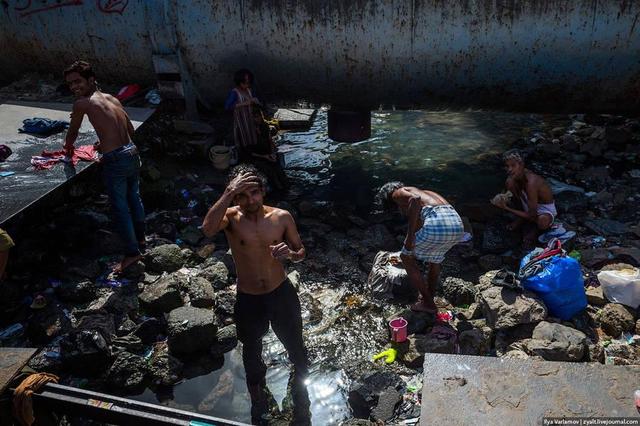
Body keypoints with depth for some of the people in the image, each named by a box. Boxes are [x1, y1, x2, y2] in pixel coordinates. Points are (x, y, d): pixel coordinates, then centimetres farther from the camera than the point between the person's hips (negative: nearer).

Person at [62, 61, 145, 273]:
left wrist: (68, 147, 29)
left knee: (120, 207, 4)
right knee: (134, 198, 22)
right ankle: (140, 239, 39)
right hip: (132, 153, 8)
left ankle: (132, 252, 12)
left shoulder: (82, 103, -7)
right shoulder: (112, 98, 14)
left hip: (115, 161, -8)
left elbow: (73, 132, 8)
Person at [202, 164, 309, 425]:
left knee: (295, 347, 22)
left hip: (282, 294, 1)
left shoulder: (282, 217, -13)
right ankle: (258, 398, 54)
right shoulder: (231, 216, -17)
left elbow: (301, 251, -1)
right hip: (248, 301, -1)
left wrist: (290, 253, -23)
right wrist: (229, 193, -43)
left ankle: (301, 391, 55)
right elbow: (208, 229, -41)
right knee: (252, 352, 24)